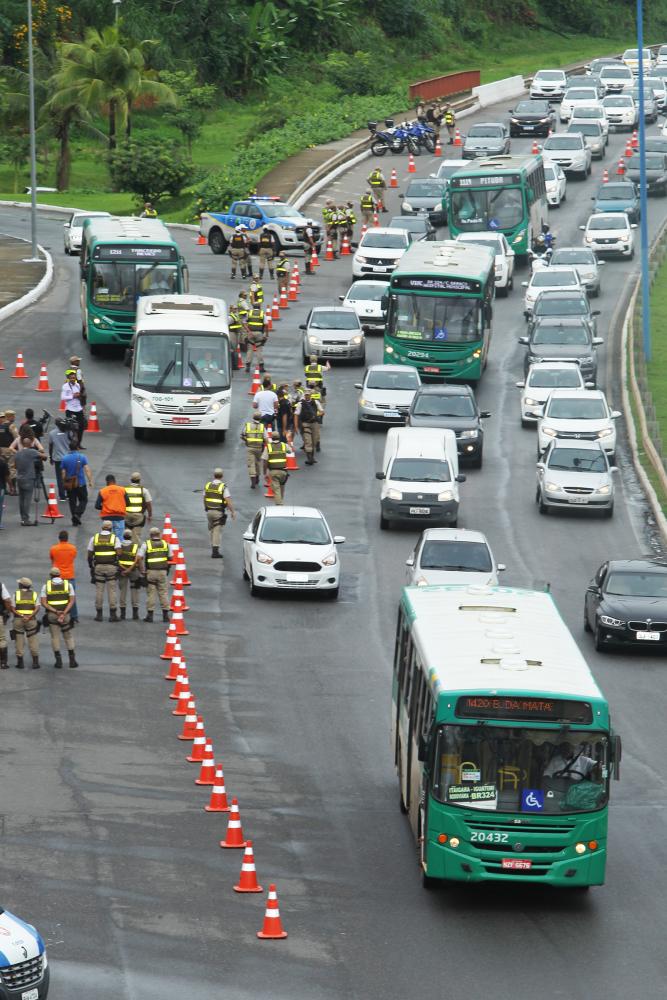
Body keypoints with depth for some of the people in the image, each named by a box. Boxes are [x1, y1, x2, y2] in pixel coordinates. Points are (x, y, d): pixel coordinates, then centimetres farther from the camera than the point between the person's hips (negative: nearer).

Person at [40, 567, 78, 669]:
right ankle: (72, 659, 7)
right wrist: (63, 613, -14)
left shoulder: (46, 586, 2)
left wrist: (55, 611, -14)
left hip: (51, 615, 0)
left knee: (55, 637, 8)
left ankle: (58, 660, 4)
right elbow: (72, 600, -7)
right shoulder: (68, 585, 3)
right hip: (66, 615, 0)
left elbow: (43, 602, -8)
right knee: (69, 637, 11)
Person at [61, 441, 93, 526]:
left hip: (69, 484, 2)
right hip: (81, 483, -2)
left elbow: (63, 473, 4)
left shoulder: (64, 458, 1)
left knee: (72, 502, 10)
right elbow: (87, 470, -13)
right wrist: (90, 481, -11)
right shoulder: (82, 457, -6)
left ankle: (75, 520, 9)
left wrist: (64, 483, 15)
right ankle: (78, 514, -12)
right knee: (83, 500, 10)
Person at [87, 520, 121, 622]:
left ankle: (99, 614, 8)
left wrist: (91, 567, 16)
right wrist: (118, 566, -1)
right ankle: (113, 614, -1)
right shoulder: (115, 538, 0)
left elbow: (90, 555, 5)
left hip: (98, 567, 1)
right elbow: (119, 553, -11)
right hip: (111, 567, -1)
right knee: (112, 590, 2)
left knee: (99, 590, 7)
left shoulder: (94, 538, 6)